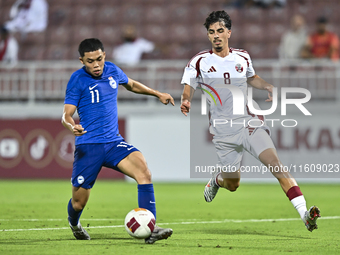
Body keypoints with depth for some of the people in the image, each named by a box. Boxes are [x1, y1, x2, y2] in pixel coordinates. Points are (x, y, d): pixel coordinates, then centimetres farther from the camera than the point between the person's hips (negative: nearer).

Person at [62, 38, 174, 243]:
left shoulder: (112, 70, 7)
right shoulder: (78, 80, -7)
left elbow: (131, 84, 30)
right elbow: (67, 114, -11)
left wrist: (158, 94, 30)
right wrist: (71, 126, -33)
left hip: (114, 142, 4)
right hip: (88, 147, -4)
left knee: (143, 171, -24)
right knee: (79, 203, 1)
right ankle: (74, 224, 39)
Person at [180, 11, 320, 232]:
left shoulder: (242, 57, 8)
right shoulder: (200, 62, 0)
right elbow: (189, 87, 1)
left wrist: (268, 87, 8)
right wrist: (185, 101, -23)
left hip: (249, 123, 1)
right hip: (224, 131, -1)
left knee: (275, 163, -20)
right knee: (232, 185, 8)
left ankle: (304, 213, -30)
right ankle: (217, 180, 47)